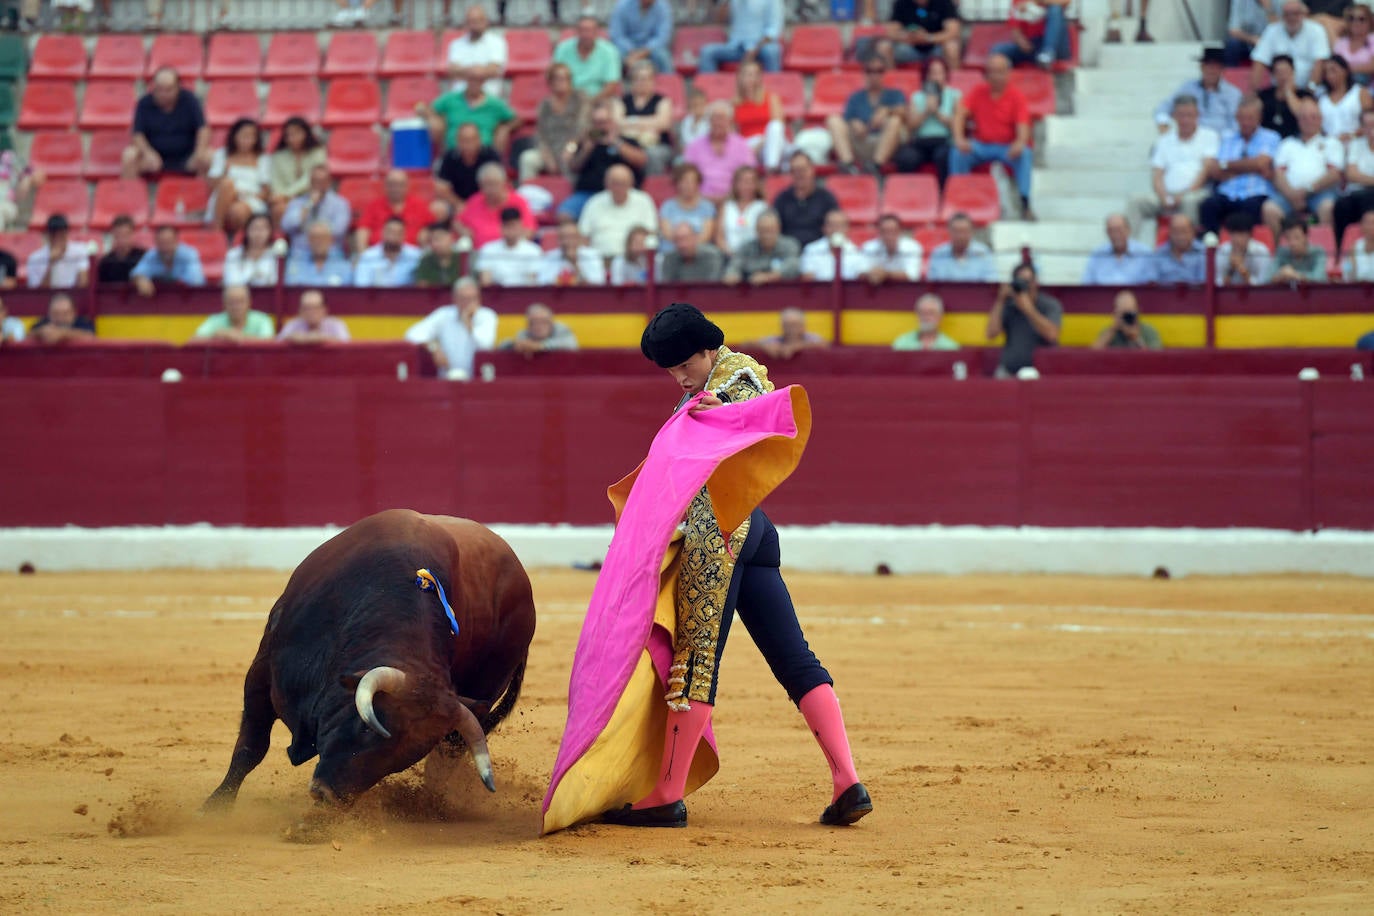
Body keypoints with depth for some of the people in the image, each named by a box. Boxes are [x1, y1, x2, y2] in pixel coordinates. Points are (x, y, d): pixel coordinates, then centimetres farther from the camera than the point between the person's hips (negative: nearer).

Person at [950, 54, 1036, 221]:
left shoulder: (1016, 96, -3)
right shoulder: (978, 92, 3)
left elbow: (1023, 126, -13)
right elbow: (960, 114, -5)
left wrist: (1020, 143, -36)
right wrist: (959, 138, -25)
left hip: (1007, 147, -2)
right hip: (981, 145, 2)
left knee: (1024, 155, -33)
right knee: (957, 153, -28)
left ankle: (1025, 204, -33)